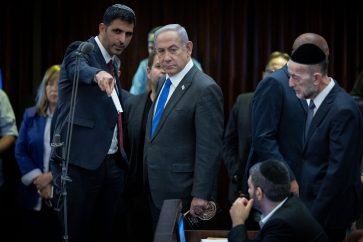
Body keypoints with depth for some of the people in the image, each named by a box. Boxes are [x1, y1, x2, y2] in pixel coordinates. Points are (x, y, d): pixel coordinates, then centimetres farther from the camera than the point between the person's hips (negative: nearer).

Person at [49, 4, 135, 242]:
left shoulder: (113, 63, 18)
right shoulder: (81, 51, -6)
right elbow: (78, 69, -30)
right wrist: (98, 74, -52)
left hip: (112, 163, 8)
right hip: (79, 162, -7)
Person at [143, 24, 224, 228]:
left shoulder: (205, 89, -17)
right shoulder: (163, 83, 12)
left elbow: (209, 148, -20)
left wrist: (201, 196, -22)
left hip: (181, 193, -8)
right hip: (156, 189, 8)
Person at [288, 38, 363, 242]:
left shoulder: (343, 110, -21)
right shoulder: (317, 101, 7)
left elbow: (339, 171, -22)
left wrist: (315, 216, -18)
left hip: (329, 211, -8)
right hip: (313, 202, 8)